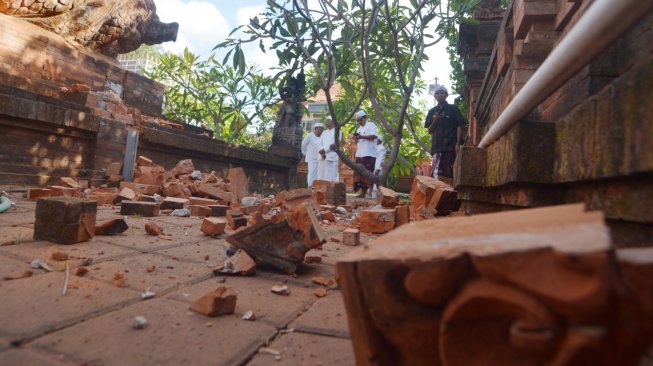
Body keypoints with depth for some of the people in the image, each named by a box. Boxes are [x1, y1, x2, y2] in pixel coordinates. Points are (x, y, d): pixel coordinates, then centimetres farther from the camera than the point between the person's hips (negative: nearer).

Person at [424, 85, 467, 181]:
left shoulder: (453, 109, 7)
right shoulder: (432, 111, 15)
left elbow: (459, 126, 2)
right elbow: (430, 130, 14)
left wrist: (458, 143, -8)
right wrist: (435, 121, -5)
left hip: (450, 145, -3)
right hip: (436, 145, 3)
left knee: (449, 173, -8)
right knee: (437, 173, -2)